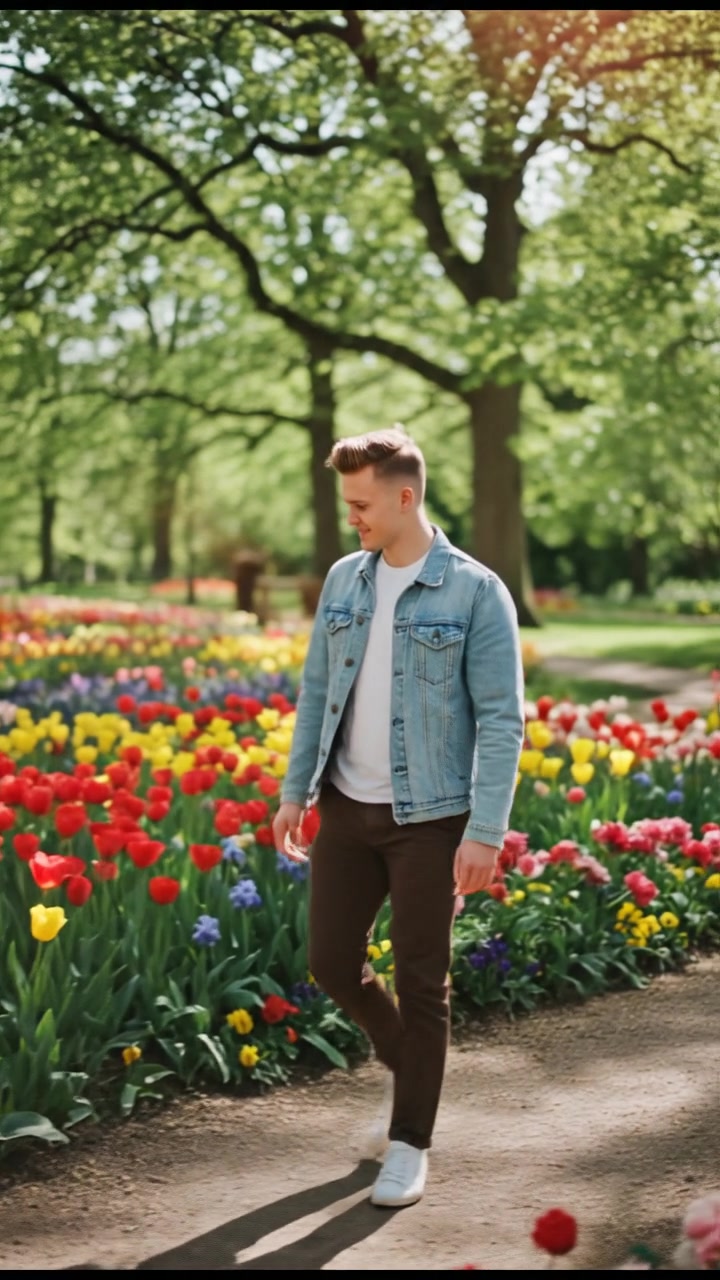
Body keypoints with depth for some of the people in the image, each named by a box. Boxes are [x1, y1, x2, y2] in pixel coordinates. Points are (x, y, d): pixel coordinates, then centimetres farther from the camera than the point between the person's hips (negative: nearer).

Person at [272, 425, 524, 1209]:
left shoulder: (475, 592, -11)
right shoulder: (344, 580, 6)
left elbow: (501, 720, -13)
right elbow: (317, 693, 12)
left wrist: (486, 831, -18)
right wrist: (294, 791, 8)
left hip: (431, 818, -5)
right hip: (349, 810, 5)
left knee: (420, 981, 1)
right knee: (331, 963, 7)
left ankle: (409, 1145, 15)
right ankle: (405, 1060, 36)